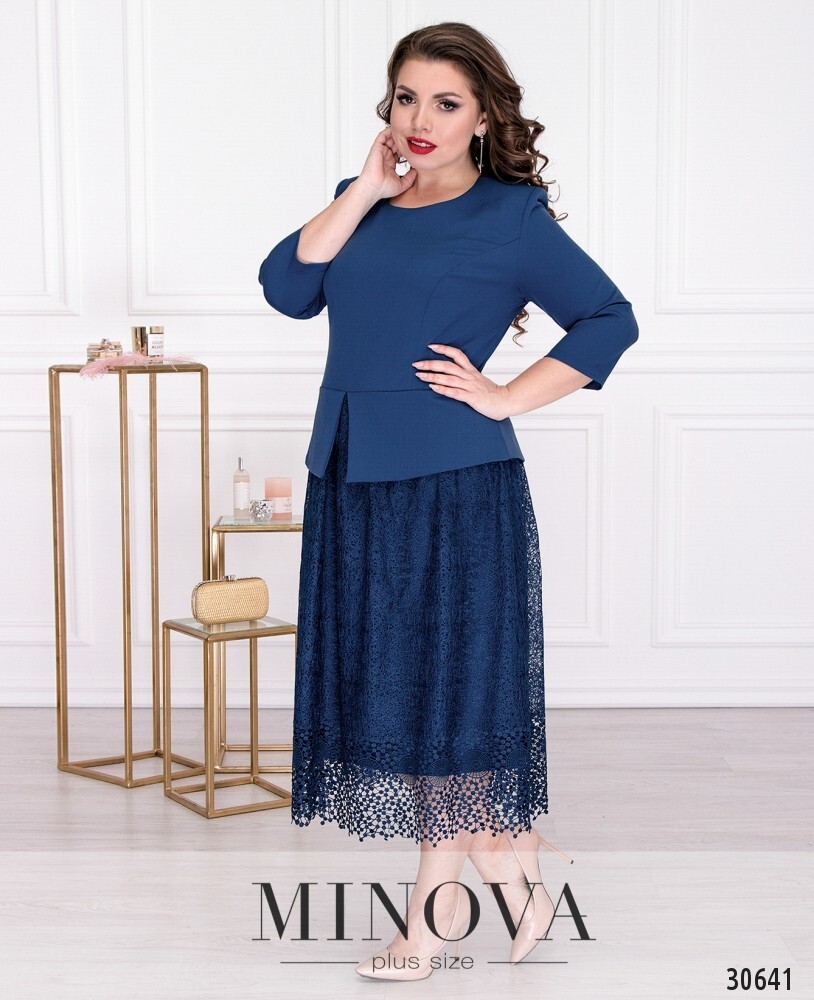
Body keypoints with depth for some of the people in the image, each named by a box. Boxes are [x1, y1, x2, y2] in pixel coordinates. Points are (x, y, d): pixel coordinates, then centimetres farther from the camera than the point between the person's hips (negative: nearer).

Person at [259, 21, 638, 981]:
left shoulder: (512, 217, -2)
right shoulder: (366, 204, 12)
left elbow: (609, 320, -4)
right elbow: (289, 290, -2)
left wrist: (507, 397, -8)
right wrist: (366, 189, -5)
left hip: (455, 486, -6)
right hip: (349, 479, 6)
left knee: (444, 683, 1)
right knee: (388, 684, 9)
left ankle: (434, 905, 15)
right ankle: (506, 869, 24)